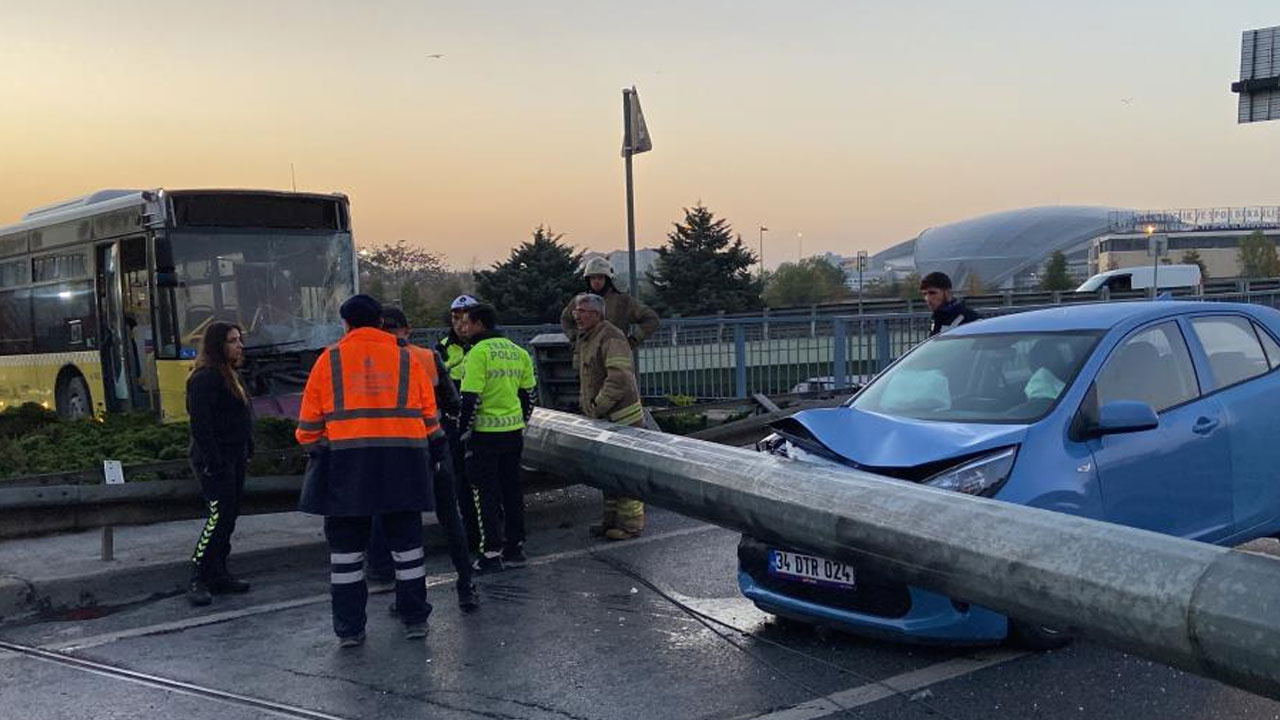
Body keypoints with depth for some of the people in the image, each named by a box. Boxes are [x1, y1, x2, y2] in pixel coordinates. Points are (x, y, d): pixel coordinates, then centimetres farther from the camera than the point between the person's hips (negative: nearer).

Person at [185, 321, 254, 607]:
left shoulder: (229, 375, 17)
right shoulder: (205, 377, -14)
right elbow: (200, 424, -21)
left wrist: (246, 452, 16)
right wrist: (213, 463, -23)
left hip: (234, 458, 10)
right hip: (216, 459, -10)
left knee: (229, 517, 10)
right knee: (219, 515, -12)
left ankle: (218, 574, 18)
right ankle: (197, 580, -4)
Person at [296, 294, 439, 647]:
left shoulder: (330, 359, 5)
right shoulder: (406, 358, 7)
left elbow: (310, 419, 4)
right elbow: (429, 414, 9)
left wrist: (313, 448, 18)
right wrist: (427, 445, 23)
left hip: (346, 460, -1)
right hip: (403, 459, 1)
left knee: (346, 547, 9)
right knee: (406, 542, 13)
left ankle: (349, 628, 11)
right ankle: (415, 619, 18)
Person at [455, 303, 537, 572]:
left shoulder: (479, 352, -14)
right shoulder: (518, 352, 8)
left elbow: (470, 398, -17)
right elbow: (528, 394, 14)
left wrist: (464, 431, -8)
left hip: (485, 432, -6)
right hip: (514, 432, 6)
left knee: (488, 494, 1)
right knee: (512, 490, 14)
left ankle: (492, 554, 3)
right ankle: (515, 548, 21)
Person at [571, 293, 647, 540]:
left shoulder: (611, 337, -17)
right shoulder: (585, 339, 15)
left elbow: (619, 378, -27)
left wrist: (598, 406, -21)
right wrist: (585, 402, 16)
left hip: (621, 416, -10)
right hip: (602, 418, 10)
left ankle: (631, 523, 4)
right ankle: (612, 518, 27)